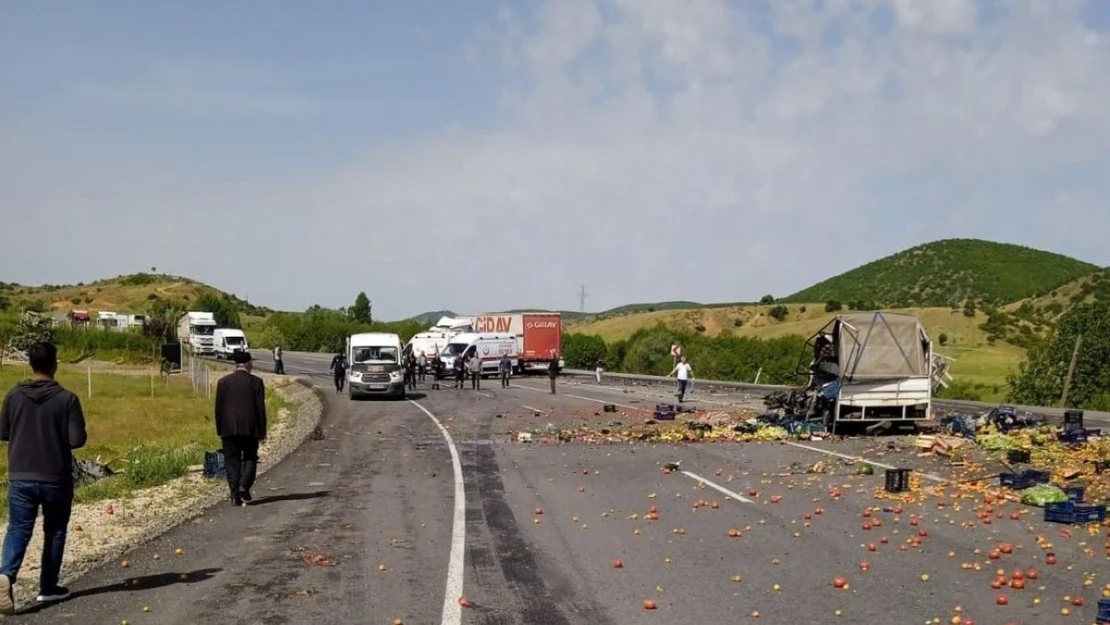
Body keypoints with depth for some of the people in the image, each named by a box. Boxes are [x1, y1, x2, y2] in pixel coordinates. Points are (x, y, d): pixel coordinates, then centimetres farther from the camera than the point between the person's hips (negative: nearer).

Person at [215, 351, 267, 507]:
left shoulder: (223, 382, 3)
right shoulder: (256, 382, -2)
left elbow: (218, 408, 5)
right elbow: (260, 408, -3)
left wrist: (219, 430, 12)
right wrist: (262, 432, 1)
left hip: (229, 429, 1)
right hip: (250, 429, -1)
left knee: (232, 462, 5)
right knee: (250, 459, 12)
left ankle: (235, 495, 0)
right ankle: (244, 485, -9)